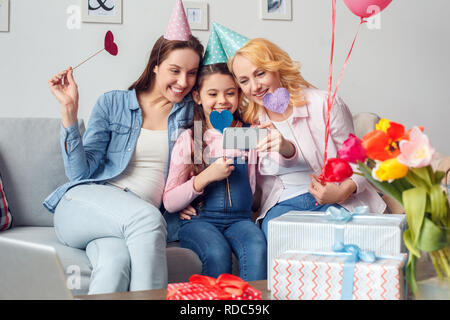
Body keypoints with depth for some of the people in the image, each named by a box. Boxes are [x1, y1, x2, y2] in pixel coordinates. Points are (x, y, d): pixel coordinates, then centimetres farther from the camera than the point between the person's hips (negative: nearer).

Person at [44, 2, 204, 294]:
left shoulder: (189, 111, 12)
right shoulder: (113, 103, 8)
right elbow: (80, 172, 1)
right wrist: (70, 110, -9)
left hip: (137, 222, 1)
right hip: (85, 203, 0)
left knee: (117, 259, -38)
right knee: (146, 216, -36)